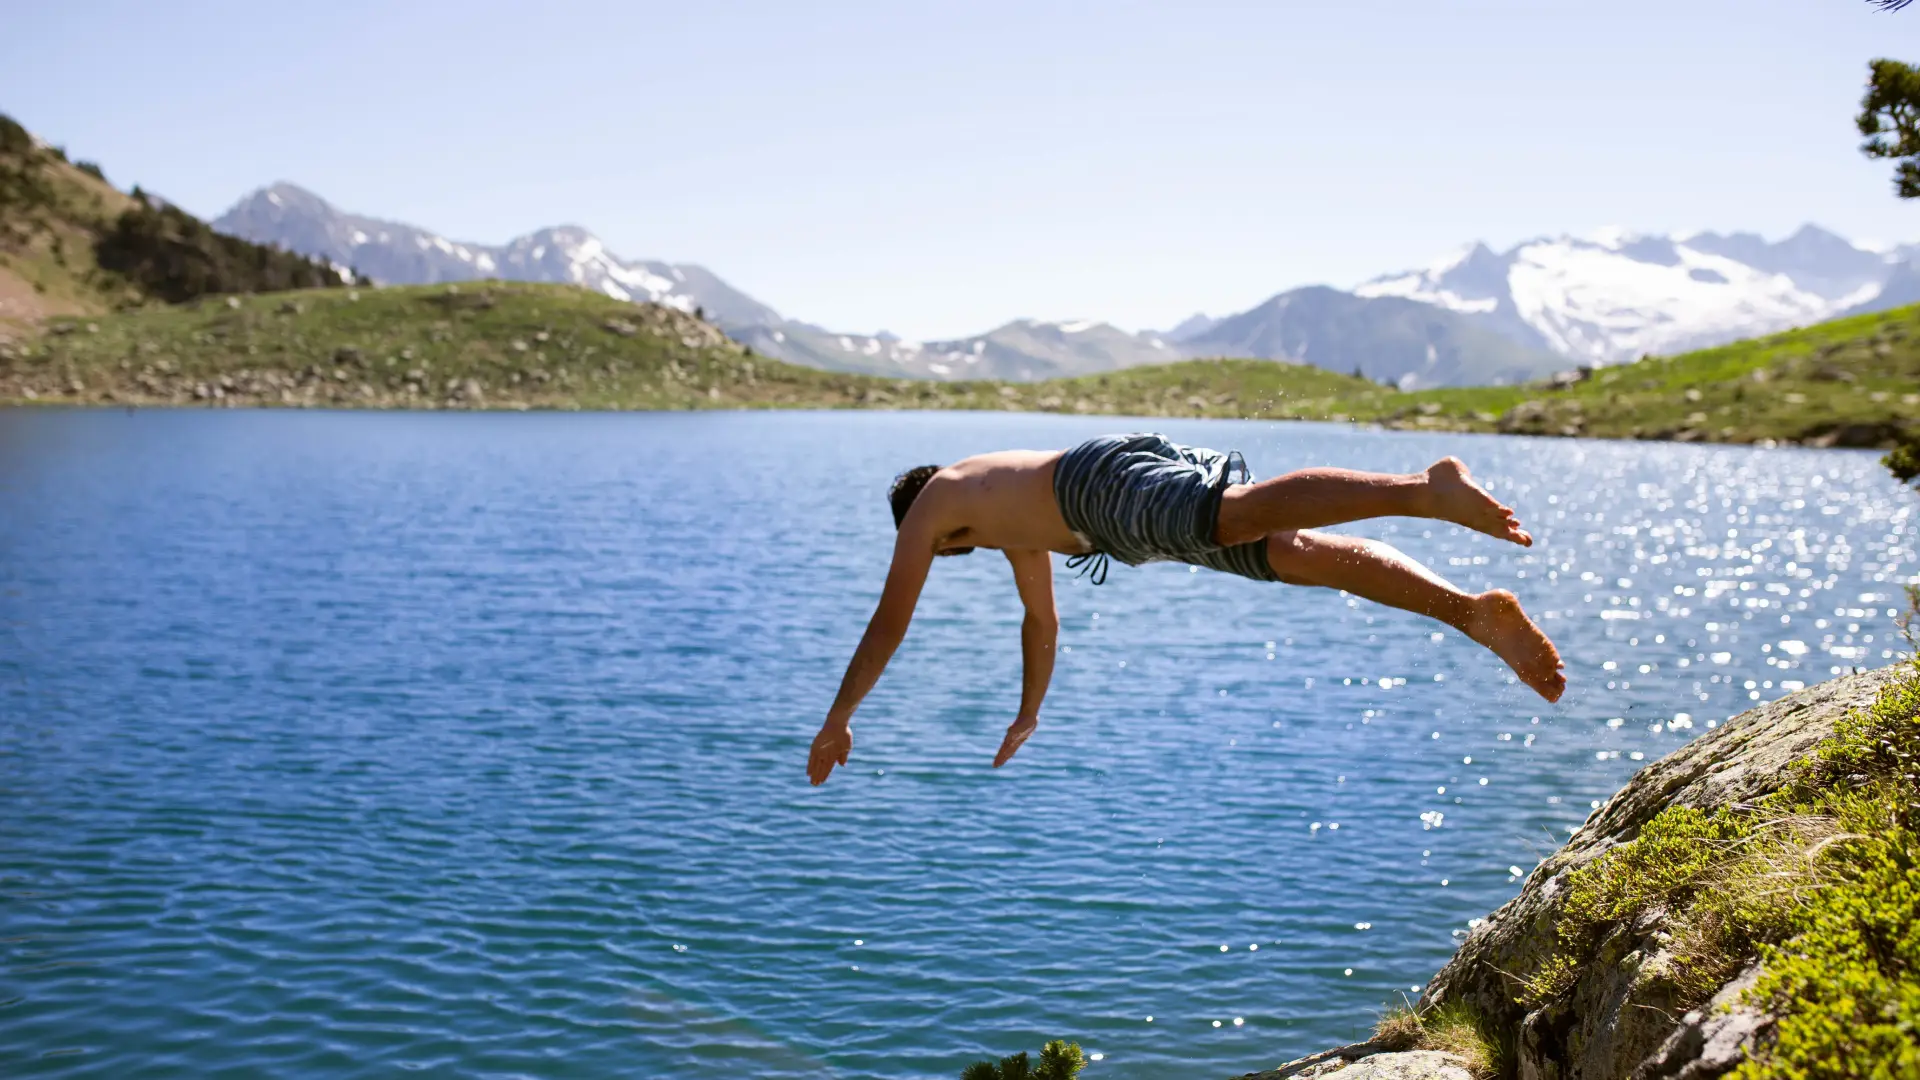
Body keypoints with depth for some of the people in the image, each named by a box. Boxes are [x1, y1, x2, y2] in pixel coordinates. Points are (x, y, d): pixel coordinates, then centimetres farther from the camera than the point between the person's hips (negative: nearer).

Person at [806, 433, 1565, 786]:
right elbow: (1041, 619, 55)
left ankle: (1425, 488, -55)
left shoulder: (928, 504, 26)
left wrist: (837, 720, 32)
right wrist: (1027, 715, 66)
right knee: (1310, 554, -8)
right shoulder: (1008, 515, 46)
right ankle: (1479, 615, -24)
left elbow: (890, 621, 23)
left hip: (1108, 478, -8)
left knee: (1245, 514, -34)